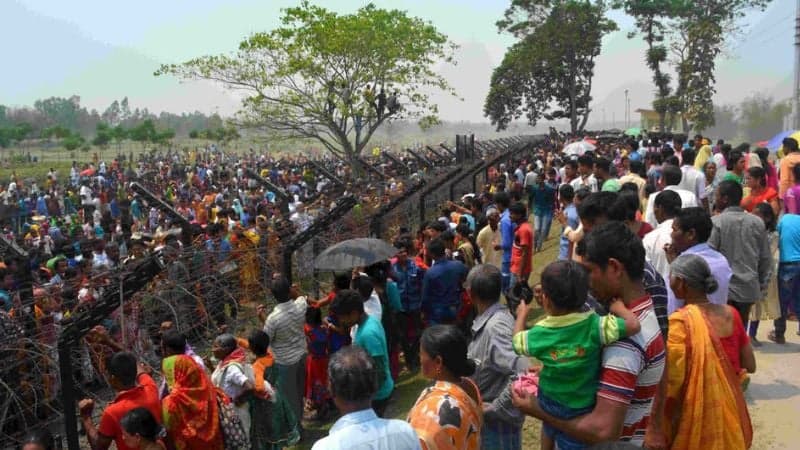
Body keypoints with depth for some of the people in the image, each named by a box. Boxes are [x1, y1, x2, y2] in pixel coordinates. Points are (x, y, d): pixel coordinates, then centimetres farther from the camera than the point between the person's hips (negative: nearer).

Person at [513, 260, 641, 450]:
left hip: (548, 399, 2)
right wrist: (618, 306, -14)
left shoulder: (539, 333, -18)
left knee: (549, 429, 34)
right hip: (580, 408, -2)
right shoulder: (593, 326, -28)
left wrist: (522, 315, 19)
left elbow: (517, 342, 3)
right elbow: (634, 325, -34)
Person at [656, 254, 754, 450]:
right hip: (730, 410, 6)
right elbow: (750, 365, 6)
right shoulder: (730, 314, -2)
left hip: (695, 418, -5)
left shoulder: (680, 321, -20)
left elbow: (672, 380, -22)